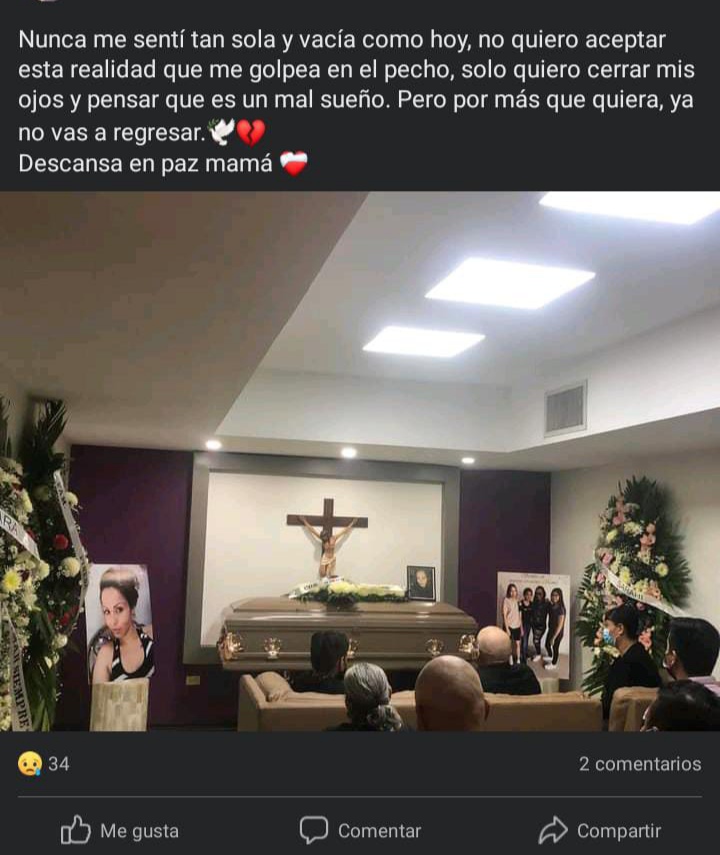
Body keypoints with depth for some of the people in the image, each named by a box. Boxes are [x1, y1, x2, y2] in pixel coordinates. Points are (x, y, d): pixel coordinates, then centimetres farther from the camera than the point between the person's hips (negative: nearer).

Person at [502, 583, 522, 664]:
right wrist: (507, 628, -16)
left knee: (517, 643, 6)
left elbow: (519, 615, 12)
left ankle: (518, 661, 15)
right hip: (509, 626, -5)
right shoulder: (506, 601, -10)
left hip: (517, 626, 5)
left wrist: (521, 628, 11)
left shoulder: (517, 601, 7)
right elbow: (504, 615, -12)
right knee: (508, 645, 2)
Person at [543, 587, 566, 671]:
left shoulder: (561, 609, -29)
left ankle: (554, 664, 37)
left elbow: (560, 625, -26)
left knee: (555, 647, 14)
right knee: (547, 644, 26)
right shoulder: (552, 606, -5)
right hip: (551, 630, 8)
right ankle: (550, 657, 55)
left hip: (557, 633, -8)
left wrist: (554, 637, -22)